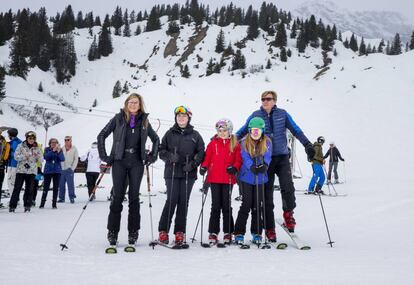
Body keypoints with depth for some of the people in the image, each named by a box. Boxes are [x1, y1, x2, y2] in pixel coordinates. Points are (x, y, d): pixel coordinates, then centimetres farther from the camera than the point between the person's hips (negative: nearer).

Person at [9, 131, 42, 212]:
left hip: (32, 171, 2)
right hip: (21, 170, -1)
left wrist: (37, 155, -16)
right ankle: (12, 206, 4)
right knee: (17, 188, -1)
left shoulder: (37, 148, 8)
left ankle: (27, 206, 11)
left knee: (29, 189, 2)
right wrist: (24, 156, -17)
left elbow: (41, 160, 4)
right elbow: (16, 156, -3)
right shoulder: (21, 146, 3)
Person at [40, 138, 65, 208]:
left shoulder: (60, 150, 3)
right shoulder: (47, 149, 1)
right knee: (46, 187, -1)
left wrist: (59, 152, -24)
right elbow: (46, 157, -16)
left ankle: (54, 203, 11)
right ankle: (42, 203, 7)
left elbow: (62, 159, -9)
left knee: (56, 188, 4)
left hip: (57, 171, 1)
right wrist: (53, 151, -24)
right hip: (48, 171, -1)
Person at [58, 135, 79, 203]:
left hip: (69, 169, -3)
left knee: (70, 184, -6)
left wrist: (72, 168, -7)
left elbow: (76, 159, 1)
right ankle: (61, 198, 12)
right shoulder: (62, 149, 11)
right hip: (61, 169, 3)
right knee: (61, 184, 5)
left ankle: (72, 197, 0)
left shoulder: (74, 149, 3)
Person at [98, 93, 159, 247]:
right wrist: (104, 156, -1)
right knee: (118, 196, -4)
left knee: (134, 196, 3)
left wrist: (152, 156, 11)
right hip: (119, 162, -2)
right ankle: (112, 232, 4)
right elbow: (102, 136, 5)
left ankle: (133, 232, 10)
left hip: (136, 163, 2)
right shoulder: (118, 118, 3)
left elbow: (156, 139, 21)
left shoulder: (144, 121, 9)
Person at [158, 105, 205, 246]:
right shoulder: (170, 133, 9)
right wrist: (170, 156, -11)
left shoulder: (195, 135, 9)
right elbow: (161, 150, 9)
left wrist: (193, 163, -8)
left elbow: (201, 152, 8)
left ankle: (180, 232, 9)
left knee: (183, 202, 2)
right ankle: (163, 231, 0)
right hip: (172, 172, -1)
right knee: (172, 200, -10)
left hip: (188, 174, 1)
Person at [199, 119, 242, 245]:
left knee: (226, 205, 6)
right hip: (214, 178, 0)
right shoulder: (213, 143, 6)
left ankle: (228, 232, 15)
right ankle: (213, 233, 9)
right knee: (215, 206, 4)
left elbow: (238, 159, 2)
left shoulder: (235, 144, 4)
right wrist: (204, 167, -12)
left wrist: (235, 167, -16)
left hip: (228, 179, 0)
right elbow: (207, 157, 5)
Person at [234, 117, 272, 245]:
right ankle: (239, 233, 4)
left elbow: (267, 156, -9)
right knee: (246, 204, -5)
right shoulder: (244, 142, 0)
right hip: (247, 177, -2)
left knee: (258, 205, 6)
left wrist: (265, 165, -31)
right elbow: (245, 158, -12)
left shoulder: (267, 142, 5)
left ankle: (256, 233, 17)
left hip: (260, 178, 2)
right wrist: (252, 167, -31)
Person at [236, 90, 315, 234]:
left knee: (287, 188, -18)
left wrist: (307, 144, -5)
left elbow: (296, 130, 4)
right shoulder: (255, 115, 4)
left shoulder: (282, 114, 4)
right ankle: (269, 228, 14)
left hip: (282, 157, 0)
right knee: (267, 193, 3)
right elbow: (243, 130, 8)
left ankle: (288, 213, 12)